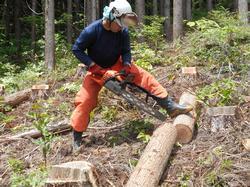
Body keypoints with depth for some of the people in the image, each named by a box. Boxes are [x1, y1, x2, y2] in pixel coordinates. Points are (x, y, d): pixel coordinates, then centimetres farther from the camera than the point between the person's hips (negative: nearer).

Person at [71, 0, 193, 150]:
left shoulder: (123, 31, -18)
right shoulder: (91, 31, -27)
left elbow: (126, 52, -7)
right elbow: (76, 49, -19)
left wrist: (126, 65, -27)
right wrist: (92, 65, -27)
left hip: (117, 65, 3)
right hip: (97, 70, -3)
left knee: (145, 77, -13)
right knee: (84, 101, -10)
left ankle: (170, 107, -12)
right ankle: (77, 138, 6)